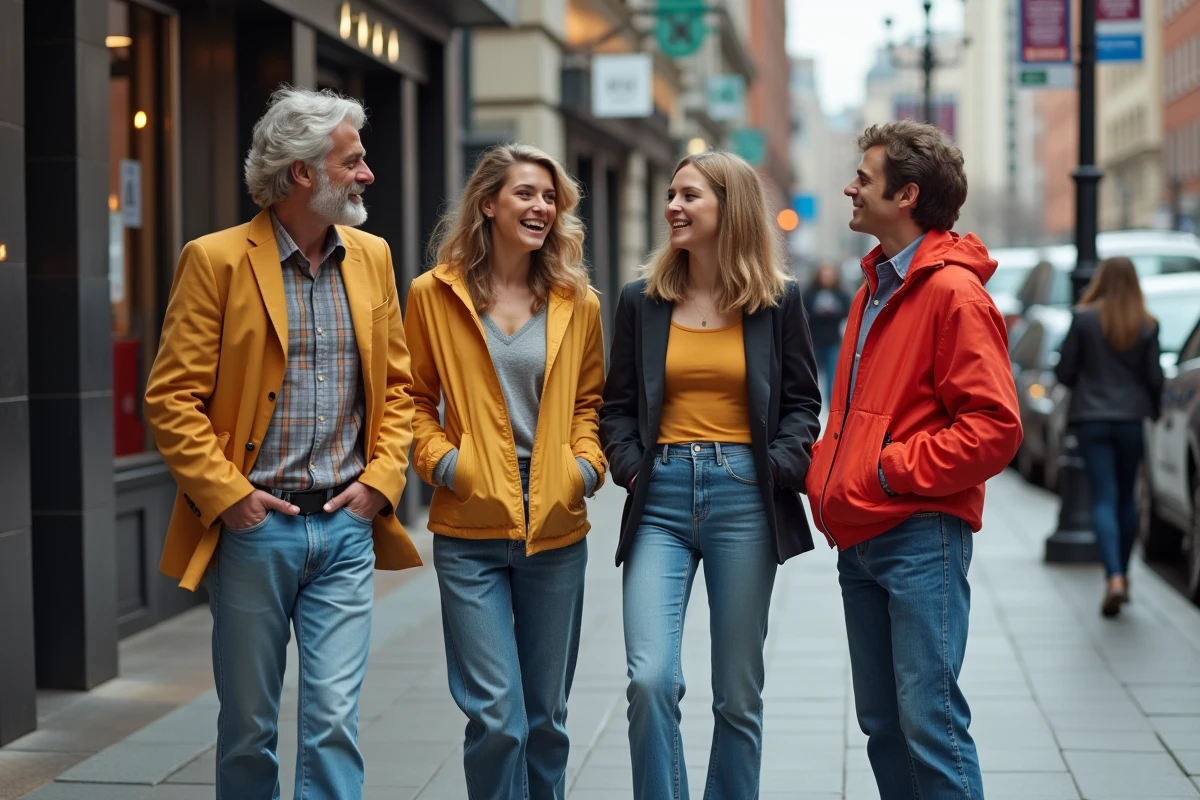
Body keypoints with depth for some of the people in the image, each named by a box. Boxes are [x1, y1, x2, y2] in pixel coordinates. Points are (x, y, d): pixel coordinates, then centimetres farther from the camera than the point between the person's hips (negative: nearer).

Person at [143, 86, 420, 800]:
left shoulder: (371, 258, 9)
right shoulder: (217, 260, -5)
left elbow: (398, 384, 15)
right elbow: (171, 396, -6)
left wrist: (380, 479, 2)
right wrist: (226, 494, -12)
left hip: (346, 528, 3)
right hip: (253, 529, -3)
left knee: (334, 721, -3)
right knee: (248, 726, 9)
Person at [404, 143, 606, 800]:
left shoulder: (577, 302, 8)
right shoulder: (434, 295, 1)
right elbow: (414, 400, 8)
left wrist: (587, 464, 1)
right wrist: (440, 460, -8)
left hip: (557, 528, 3)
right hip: (470, 529, -3)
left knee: (546, 715, 12)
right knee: (496, 715, -8)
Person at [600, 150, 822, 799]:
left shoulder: (777, 300, 3)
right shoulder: (642, 300, 8)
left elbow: (801, 402, 6)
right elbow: (618, 404, 11)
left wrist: (781, 465, -10)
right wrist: (629, 466, -5)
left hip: (743, 500, -1)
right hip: (662, 500, 1)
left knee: (737, 694, 7)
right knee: (650, 680, -12)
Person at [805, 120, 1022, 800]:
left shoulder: (954, 292, -11)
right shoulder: (874, 289, 18)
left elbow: (995, 426, -17)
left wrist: (893, 470, -15)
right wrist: (827, 476, 10)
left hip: (920, 538, -9)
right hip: (859, 538, 9)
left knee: (930, 721, -8)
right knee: (882, 724, 12)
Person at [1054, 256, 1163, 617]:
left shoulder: (1084, 318, -7)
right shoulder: (1147, 326, -3)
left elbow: (1064, 371, -4)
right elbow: (1154, 377, -1)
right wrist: (1154, 409, 19)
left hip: (1091, 418, -2)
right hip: (1132, 419, 2)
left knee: (1104, 498, -3)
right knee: (1127, 497, 16)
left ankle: (1114, 577, -19)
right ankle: (1122, 574, 26)